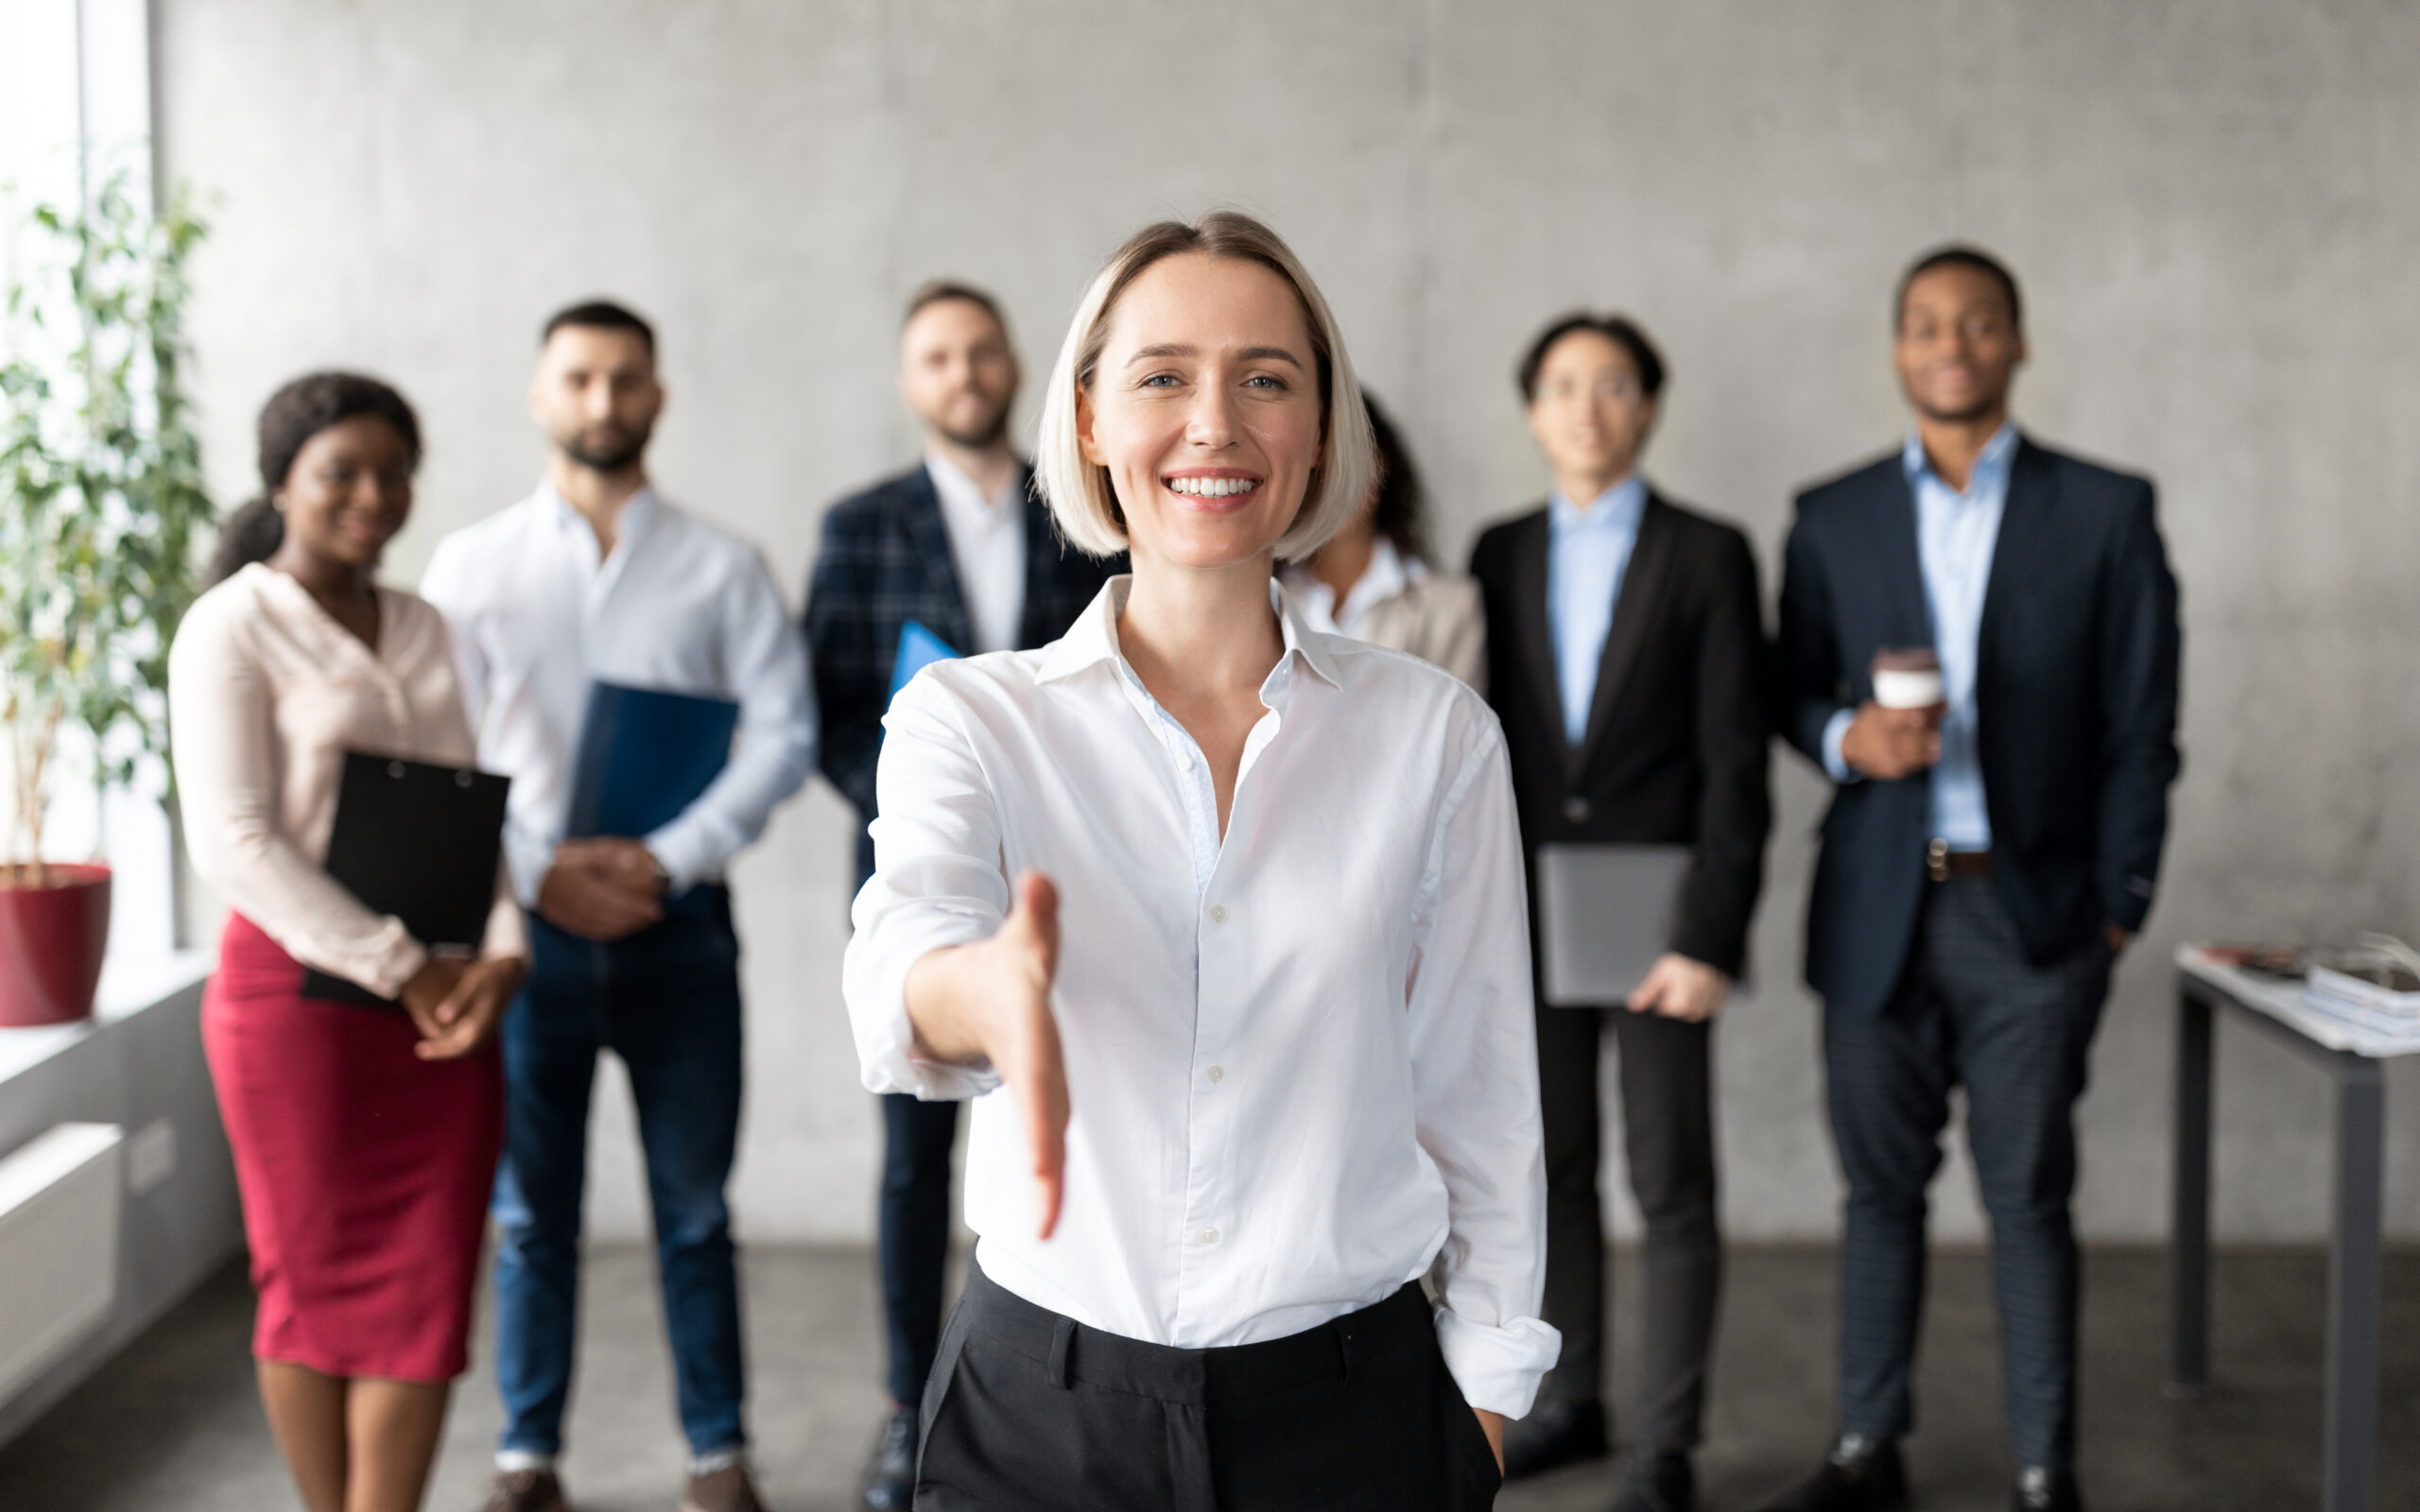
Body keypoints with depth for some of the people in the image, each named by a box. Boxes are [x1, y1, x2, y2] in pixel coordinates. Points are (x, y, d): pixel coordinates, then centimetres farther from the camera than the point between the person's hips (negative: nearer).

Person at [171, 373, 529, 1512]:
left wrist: (500, 952, -7)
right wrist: (396, 967, -17)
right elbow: (233, 844, -14)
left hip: (441, 998, 5)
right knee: (320, 1282, 5)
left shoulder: (421, 630, 13)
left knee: (427, 1287, 2)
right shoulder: (231, 628, -6)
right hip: (298, 985, -5)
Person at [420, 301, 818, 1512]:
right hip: (524, 920, 0)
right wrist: (540, 873, -12)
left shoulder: (722, 569, 5)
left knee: (694, 1208, 6)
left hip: (674, 921, 0)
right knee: (530, 1208, 9)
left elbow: (782, 734, -2)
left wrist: (670, 858, -14)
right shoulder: (472, 567, 6)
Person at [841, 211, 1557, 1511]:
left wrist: (1485, 1393, 4)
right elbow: (901, 949, -25)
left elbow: (1477, 1085, 4)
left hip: (1348, 1404, 1)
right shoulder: (970, 716, -4)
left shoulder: (1435, 734, -1)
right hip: (1039, 1400, 0)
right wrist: (988, 993, -47)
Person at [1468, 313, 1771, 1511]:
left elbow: (1736, 763, -6)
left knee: (1672, 1186, 0)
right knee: (1553, 1166, 11)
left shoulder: (1709, 557, -2)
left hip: (1658, 919, -3)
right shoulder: (1499, 556, 9)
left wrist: (1709, 940, -13)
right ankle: (1571, 1401, 24)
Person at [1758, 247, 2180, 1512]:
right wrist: (1845, 737, -11)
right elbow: (1795, 694, 12)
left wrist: (2118, 910, -1)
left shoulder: (2104, 514, 1)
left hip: (2031, 911, -2)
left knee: (2029, 1197, 2)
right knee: (1881, 1185, 9)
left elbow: (2140, 730, 2)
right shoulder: (1833, 518, 7)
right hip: (1877, 912, 2)